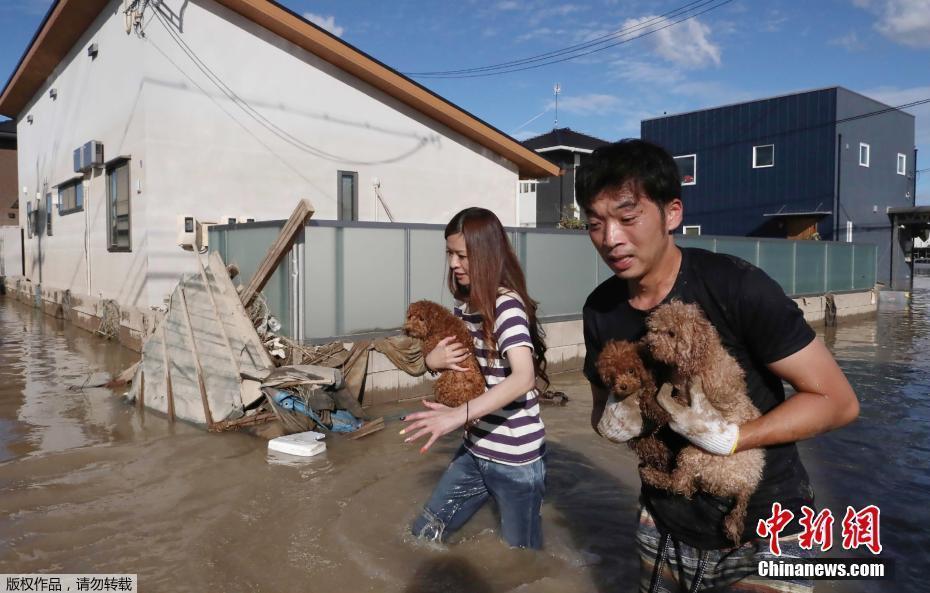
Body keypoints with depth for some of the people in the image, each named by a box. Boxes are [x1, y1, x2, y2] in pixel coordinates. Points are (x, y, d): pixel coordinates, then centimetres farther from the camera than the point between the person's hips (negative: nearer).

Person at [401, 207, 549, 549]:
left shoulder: (507, 306, -20)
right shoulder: (463, 305, 4)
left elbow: (524, 377, -34)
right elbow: (450, 361, 17)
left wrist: (460, 414, -44)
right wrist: (432, 361, -8)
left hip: (516, 459, -8)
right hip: (475, 451, 8)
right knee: (423, 536, 17)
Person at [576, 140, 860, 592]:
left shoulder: (737, 288, -23)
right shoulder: (600, 310, -8)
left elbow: (837, 401, -17)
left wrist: (729, 437, -28)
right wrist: (613, 423, -16)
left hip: (763, 532, -5)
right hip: (664, 525, 5)